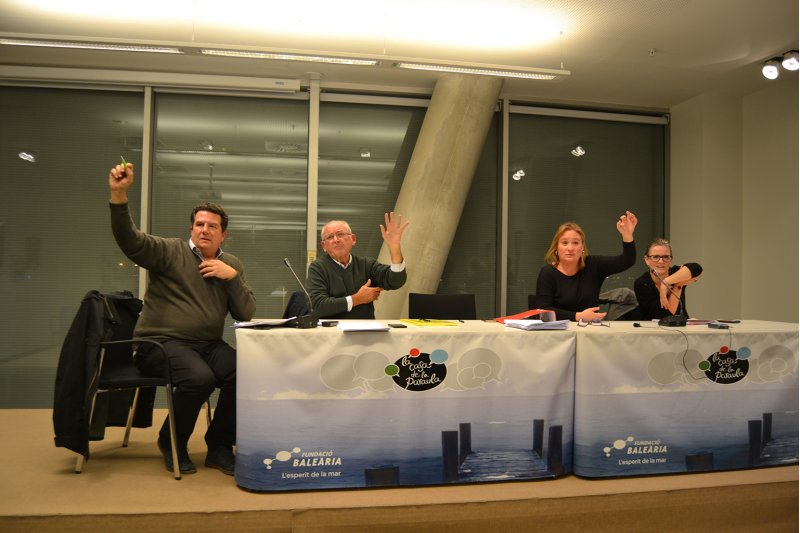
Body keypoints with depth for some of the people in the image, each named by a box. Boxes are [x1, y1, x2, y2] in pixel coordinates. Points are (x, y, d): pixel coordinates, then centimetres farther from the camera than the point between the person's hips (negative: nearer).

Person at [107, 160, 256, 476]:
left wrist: (232, 276, -6)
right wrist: (119, 195, -28)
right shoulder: (170, 252, 3)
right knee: (200, 377, -33)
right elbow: (129, 239, -14)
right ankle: (172, 443, -2)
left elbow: (247, 315, 7)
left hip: (208, 345, 4)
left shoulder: (232, 265, 15)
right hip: (163, 342, -4)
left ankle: (219, 447, 0)